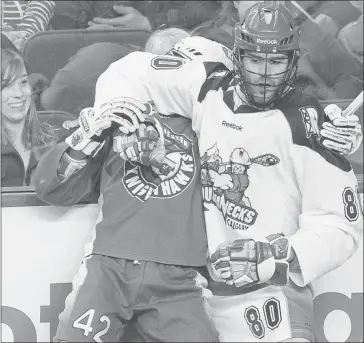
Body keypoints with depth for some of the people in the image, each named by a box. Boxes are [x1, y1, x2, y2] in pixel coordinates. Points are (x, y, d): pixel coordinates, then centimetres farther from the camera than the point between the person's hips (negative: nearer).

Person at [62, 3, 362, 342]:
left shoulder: (307, 126, -12)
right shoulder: (209, 88, -1)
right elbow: (133, 71, 11)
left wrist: (280, 260, -23)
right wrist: (113, 108, -8)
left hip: (266, 289, -4)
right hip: (195, 283, 4)